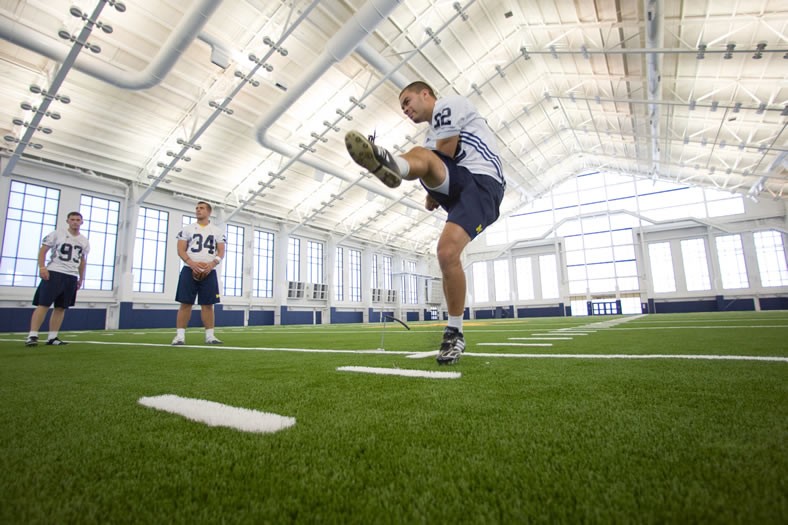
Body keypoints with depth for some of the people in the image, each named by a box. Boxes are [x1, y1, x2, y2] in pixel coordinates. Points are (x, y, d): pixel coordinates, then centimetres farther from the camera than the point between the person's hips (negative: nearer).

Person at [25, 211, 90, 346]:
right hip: (54, 273, -4)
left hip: (72, 276, 4)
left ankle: (52, 337, 9)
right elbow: (43, 250, -2)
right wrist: (42, 267, -16)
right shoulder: (57, 234, 2)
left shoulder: (84, 241, 14)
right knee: (43, 304, -10)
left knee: (61, 307, 5)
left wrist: (81, 278, 19)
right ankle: (32, 335, -7)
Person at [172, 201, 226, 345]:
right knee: (185, 303, -3)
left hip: (209, 272, 1)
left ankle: (209, 335, 5)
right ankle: (180, 335, 1)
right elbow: (181, 250, 3)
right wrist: (192, 263, -15)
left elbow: (221, 252, 6)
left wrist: (212, 264, -13)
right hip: (189, 270, 0)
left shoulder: (218, 231, 11)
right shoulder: (187, 229, 10)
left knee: (208, 305, 1)